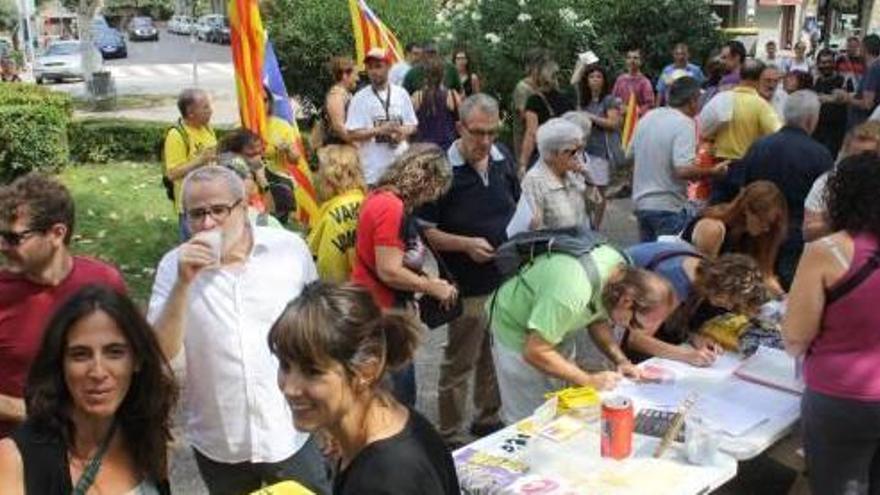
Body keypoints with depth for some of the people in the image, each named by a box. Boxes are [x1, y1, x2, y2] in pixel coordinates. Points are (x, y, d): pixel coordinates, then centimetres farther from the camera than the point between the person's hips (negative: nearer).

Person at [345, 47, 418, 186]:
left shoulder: (401, 94, 7)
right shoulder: (360, 98, -3)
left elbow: (412, 125, 13)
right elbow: (352, 134, -6)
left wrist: (404, 132, -10)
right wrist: (379, 130, -18)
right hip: (373, 170, -3)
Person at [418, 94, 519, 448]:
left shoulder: (504, 159, 3)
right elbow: (425, 230, -13)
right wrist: (466, 244, -24)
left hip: (506, 277, 6)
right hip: (468, 286, -6)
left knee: (496, 356, 21)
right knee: (459, 364, 6)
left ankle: (487, 417, 40)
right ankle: (449, 436, 21)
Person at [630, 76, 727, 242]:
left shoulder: (647, 118, 5)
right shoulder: (684, 124, -17)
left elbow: (631, 153, 16)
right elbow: (684, 170, -27)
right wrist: (714, 171, -13)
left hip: (641, 202, 7)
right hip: (668, 207, -7)